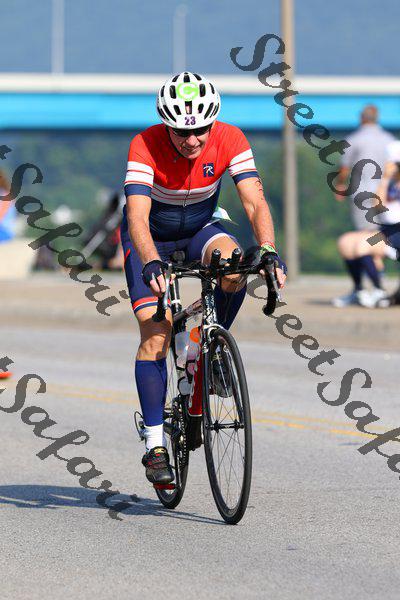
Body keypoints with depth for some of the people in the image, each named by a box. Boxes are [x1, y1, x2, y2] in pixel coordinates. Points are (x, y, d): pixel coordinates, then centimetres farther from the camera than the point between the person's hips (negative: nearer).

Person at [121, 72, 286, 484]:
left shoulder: (229, 140, -24)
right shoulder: (145, 146, -31)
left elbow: (254, 202, -29)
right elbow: (138, 215, -40)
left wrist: (269, 251, -46)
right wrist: (151, 264, -57)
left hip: (201, 227, 2)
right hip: (151, 237, -2)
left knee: (233, 268, -32)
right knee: (155, 333, -15)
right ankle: (155, 445, -11)